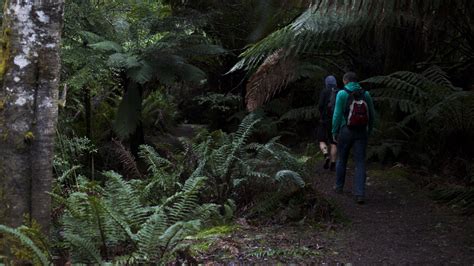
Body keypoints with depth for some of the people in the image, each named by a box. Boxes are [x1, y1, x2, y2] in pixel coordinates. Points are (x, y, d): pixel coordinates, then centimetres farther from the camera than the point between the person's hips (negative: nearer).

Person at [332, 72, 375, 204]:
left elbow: (337, 115, -9)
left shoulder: (342, 94, -7)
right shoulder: (366, 94, 2)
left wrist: (334, 132, 1)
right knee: (360, 163, 2)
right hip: (361, 133, 2)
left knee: (342, 159, 18)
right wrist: (369, 131, 16)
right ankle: (360, 194, -8)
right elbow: (372, 115, 5)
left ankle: (339, 187, 32)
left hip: (346, 131, -2)